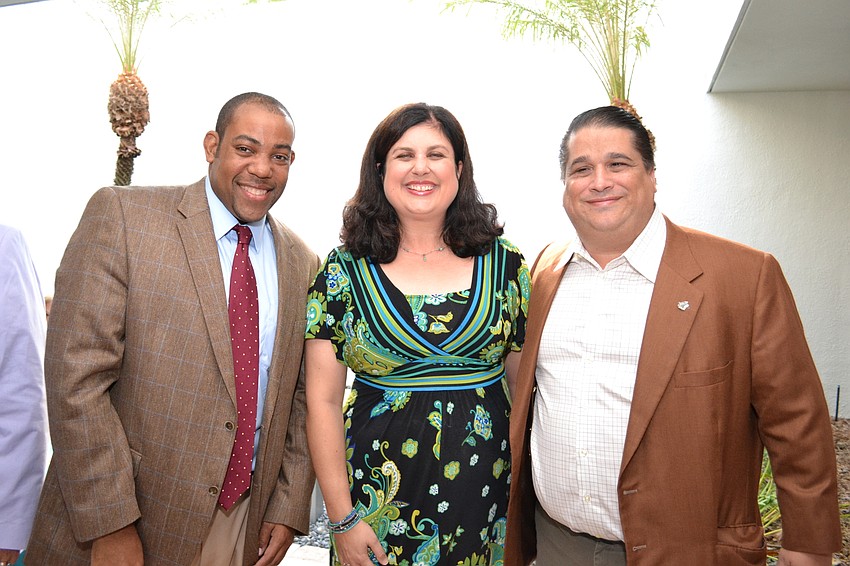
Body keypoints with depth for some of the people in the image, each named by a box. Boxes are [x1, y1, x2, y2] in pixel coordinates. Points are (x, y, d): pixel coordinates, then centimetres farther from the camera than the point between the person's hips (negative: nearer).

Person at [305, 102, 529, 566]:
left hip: (487, 490, 2)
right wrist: (342, 519, -7)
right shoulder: (345, 270, -5)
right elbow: (323, 400, -5)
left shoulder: (504, 264, -1)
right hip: (381, 495, -1)